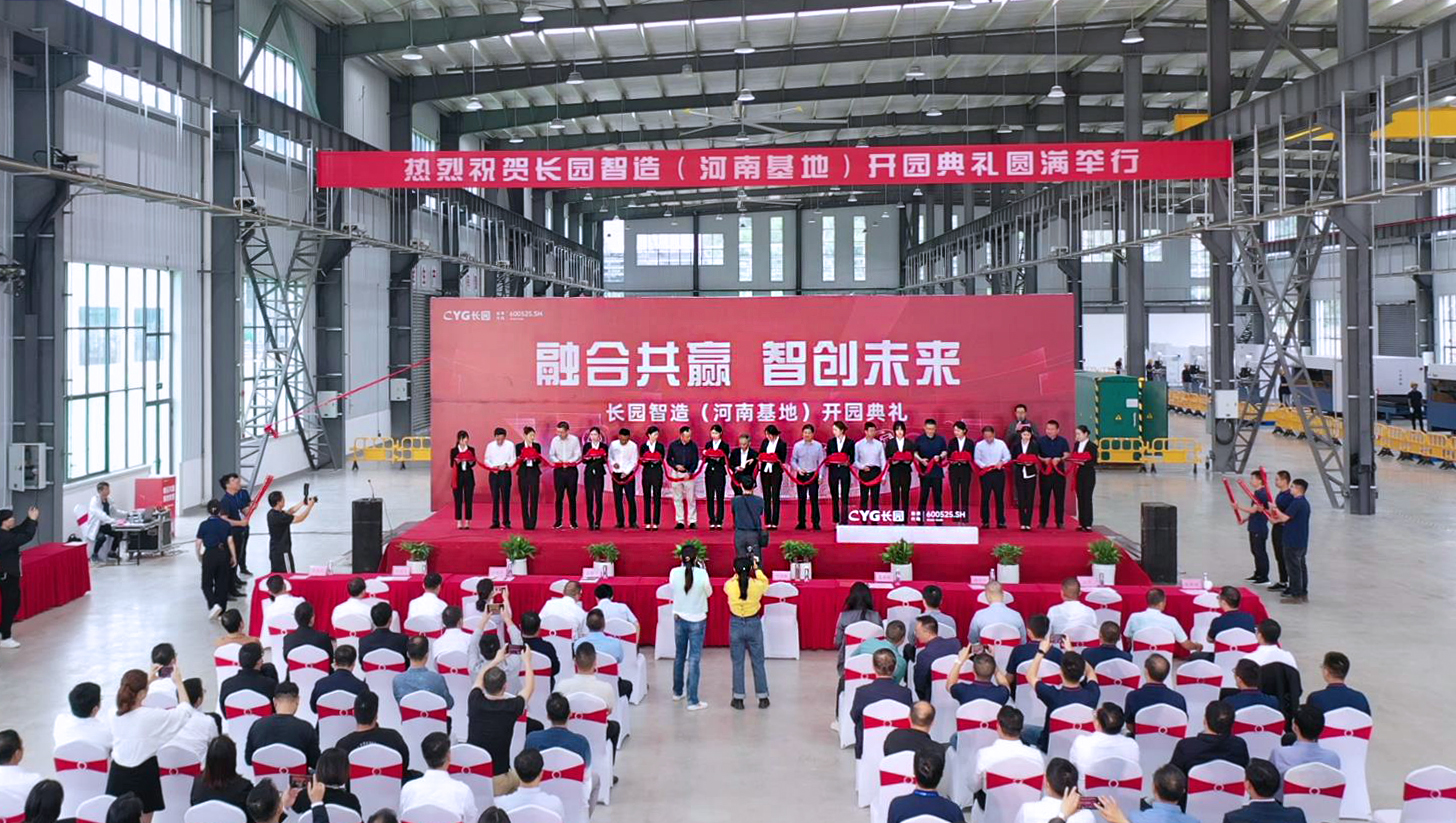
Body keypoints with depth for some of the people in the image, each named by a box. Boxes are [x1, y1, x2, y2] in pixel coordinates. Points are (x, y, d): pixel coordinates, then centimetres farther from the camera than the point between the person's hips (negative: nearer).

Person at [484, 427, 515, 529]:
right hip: (493, 473, 2)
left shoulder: (510, 445, 1)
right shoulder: (490, 445, 7)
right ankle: (495, 522, 4)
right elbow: (486, 460, 8)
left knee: (505, 498, -3)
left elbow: (513, 460, 0)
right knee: (495, 498, 1)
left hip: (505, 473, -2)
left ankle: (506, 522, 1)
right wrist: (492, 467, -10)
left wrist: (506, 465, -18)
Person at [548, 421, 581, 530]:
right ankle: (558, 521, 7)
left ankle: (573, 521, 8)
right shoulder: (555, 440, 3)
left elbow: (578, 455, -3)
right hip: (558, 470, 1)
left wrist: (569, 462, -17)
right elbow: (551, 455, 7)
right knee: (559, 496, 1)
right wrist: (558, 461, -11)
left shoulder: (575, 439, -2)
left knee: (572, 496, 1)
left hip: (571, 469, -1)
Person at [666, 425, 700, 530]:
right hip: (676, 474, 1)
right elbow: (669, 459, 7)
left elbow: (695, 461, -1)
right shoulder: (673, 445, 1)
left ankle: (692, 522, 4)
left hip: (689, 474, -1)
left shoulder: (693, 446, -1)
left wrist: (690, 473, -13)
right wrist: (676, 466, -11)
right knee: (677, 499, 4)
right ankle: (680, 522, 10)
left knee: (691, 499, -1)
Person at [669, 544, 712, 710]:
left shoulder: (675, 573, -12)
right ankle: (692, 701, -1)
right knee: (694, 659, 0)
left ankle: (677, 691, 36)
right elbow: (709, 592, -3)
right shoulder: (702, 574, -19)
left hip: (679, 618, 3)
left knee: (679, 655, 21)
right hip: (697, 620, -3)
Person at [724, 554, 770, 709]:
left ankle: (738, 699, 15)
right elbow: (765, 582, 10)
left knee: (737, 663, 11)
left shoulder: (730, 586, -15)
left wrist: (737, 574, 20)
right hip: (754, 624, 0)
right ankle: (763, 698, 20)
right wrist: (757, 569, 22)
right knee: (758, 663, 13)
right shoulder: (758, 585, -15)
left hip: (736, 625, 0)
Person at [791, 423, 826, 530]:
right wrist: (798, 469, -9)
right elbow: (793, 460, 9)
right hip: (801, 476, 1)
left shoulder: (818, 446, 2)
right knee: (801, 499, 4)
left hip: (813, 475, -1)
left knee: (814, 499, -4)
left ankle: (816, 523, 0)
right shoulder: (797, 445, 4)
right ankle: (801, 522, 10)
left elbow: (821, 461, 3)